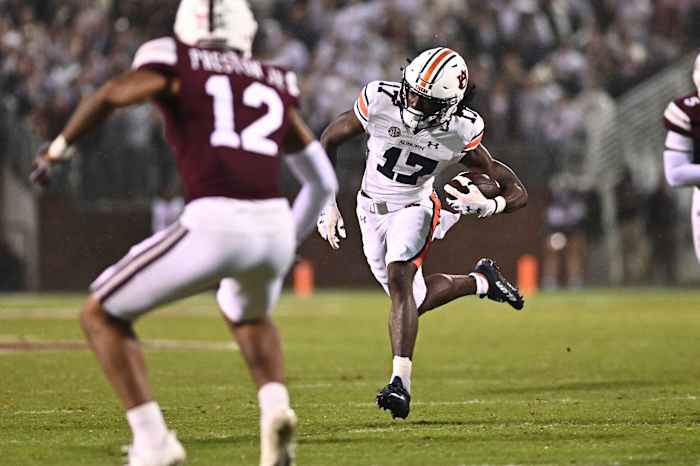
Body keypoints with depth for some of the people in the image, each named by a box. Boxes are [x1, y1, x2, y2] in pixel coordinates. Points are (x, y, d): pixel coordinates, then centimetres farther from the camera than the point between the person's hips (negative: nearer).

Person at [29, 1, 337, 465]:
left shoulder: (176, 67, 13)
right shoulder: (274, 87, 26)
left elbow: (110, 95, -7)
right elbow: (323, 182, 30)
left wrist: (59, 146, 6)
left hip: (215, 225, -5)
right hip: (275, 227, 5)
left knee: (102, 316, 13)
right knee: (248, 317, 38)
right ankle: (275, 405, 9)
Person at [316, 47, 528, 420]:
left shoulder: (460, 132, -23)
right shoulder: (380, 100, -23)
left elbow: (516, 193, -16)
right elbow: (329, 140, -6)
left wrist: (485, 205, -38)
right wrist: (327, 204, -9)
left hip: (416, 208, -3)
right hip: (372, 210, 3)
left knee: (399, 279, -29)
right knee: (416, 301, 9)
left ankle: (401, 382, -31)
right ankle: (480, 281, 36)